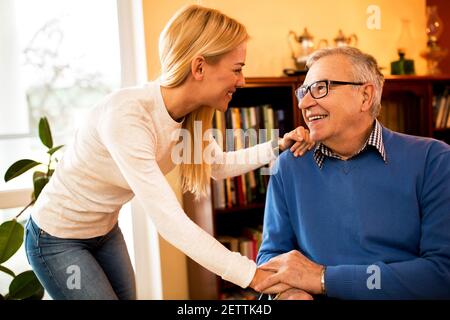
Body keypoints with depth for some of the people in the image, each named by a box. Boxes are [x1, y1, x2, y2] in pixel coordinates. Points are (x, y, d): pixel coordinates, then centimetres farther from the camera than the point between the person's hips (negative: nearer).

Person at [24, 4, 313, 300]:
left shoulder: (190, 114, -12)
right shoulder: (127, 117, -36)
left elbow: (219, 165, 6)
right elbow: (170, 222, -39)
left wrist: (277, 147, -9)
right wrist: (257, 277, -38)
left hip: (106, 231, 7)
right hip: (57, 239, -7)